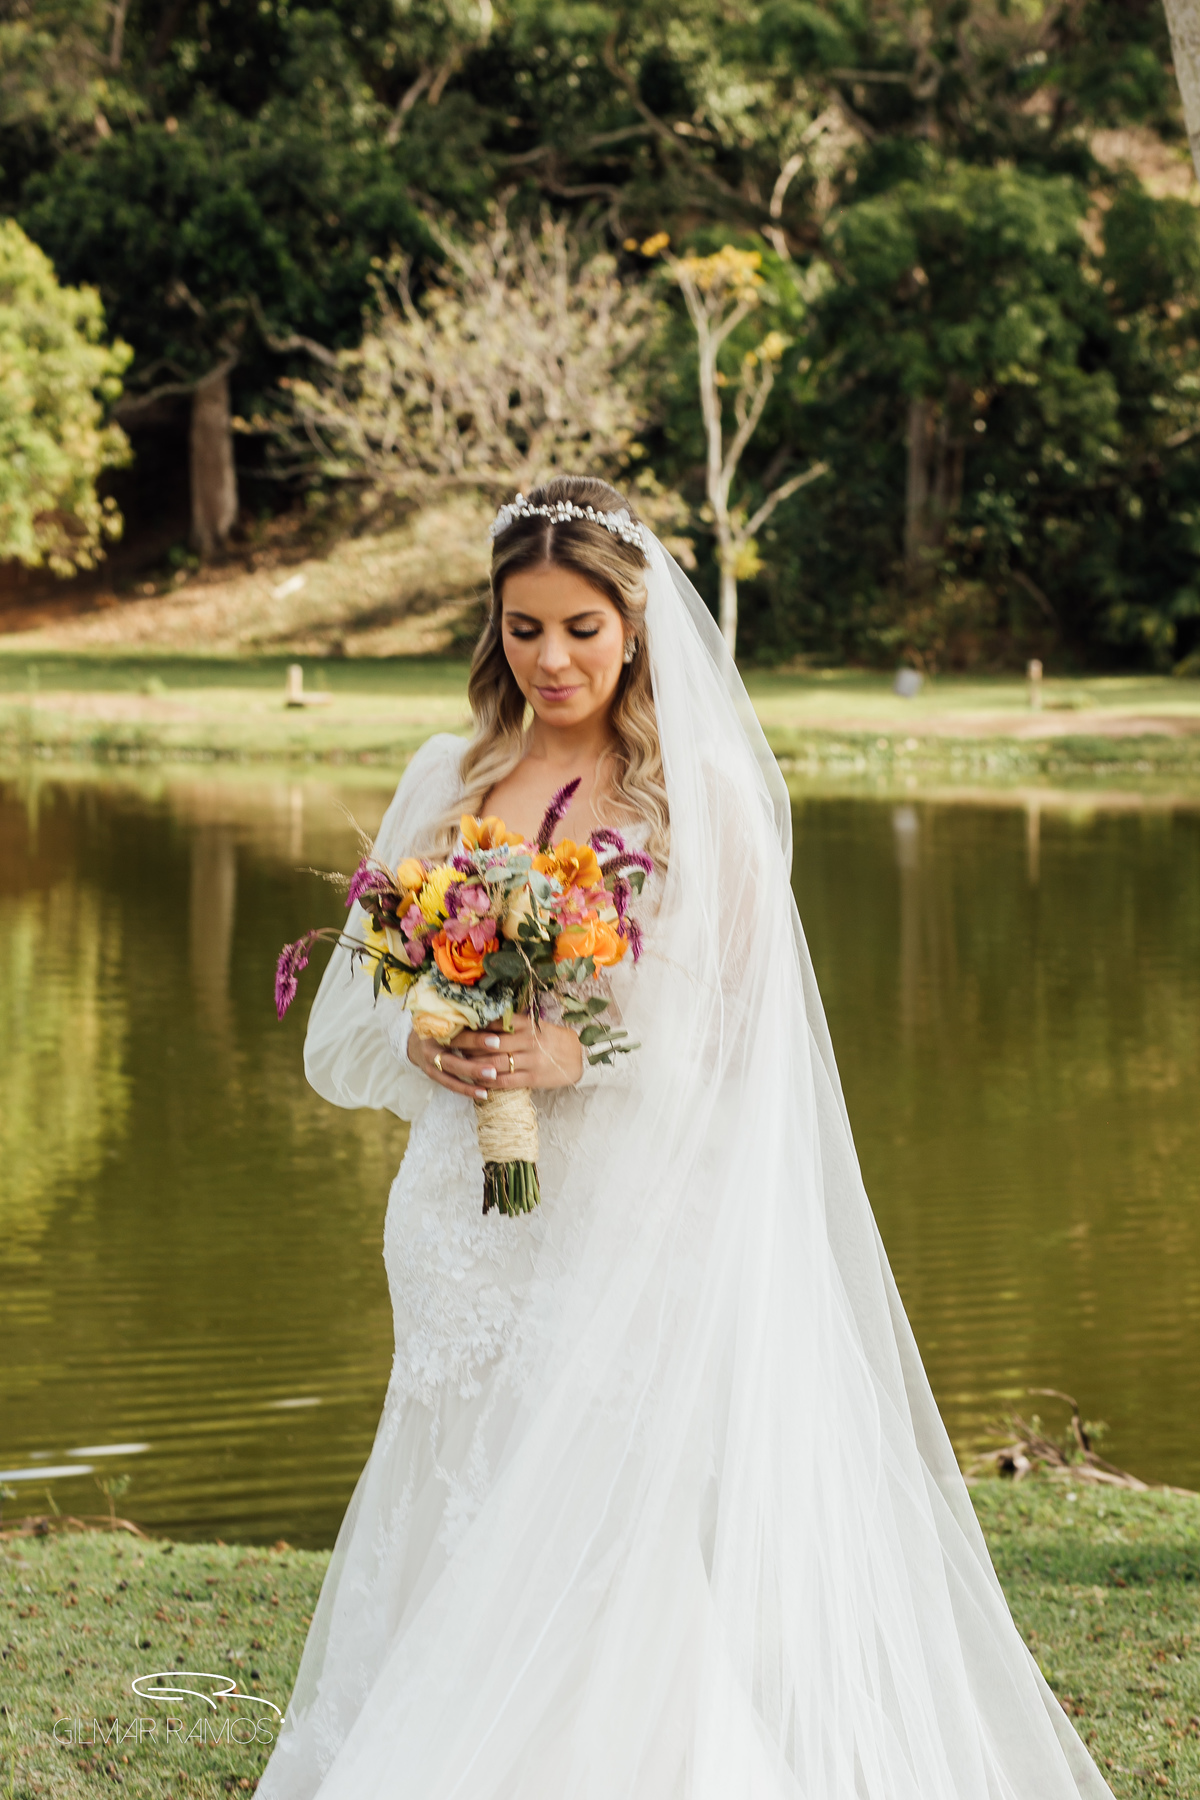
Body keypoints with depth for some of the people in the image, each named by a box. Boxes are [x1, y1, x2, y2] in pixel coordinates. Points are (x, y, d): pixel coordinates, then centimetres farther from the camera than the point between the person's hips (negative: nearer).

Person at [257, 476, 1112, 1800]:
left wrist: (582, 1056, -19)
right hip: (472, 1221, 4)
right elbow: (359, 1005, 13)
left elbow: (731, 1028, -5)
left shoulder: (702, 792, -2)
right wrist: (422, 1046, -8)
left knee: (608, 1528, -9)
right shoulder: (449, 778, 10)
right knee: (456, 1529, 5)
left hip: (631, 1224, -4)